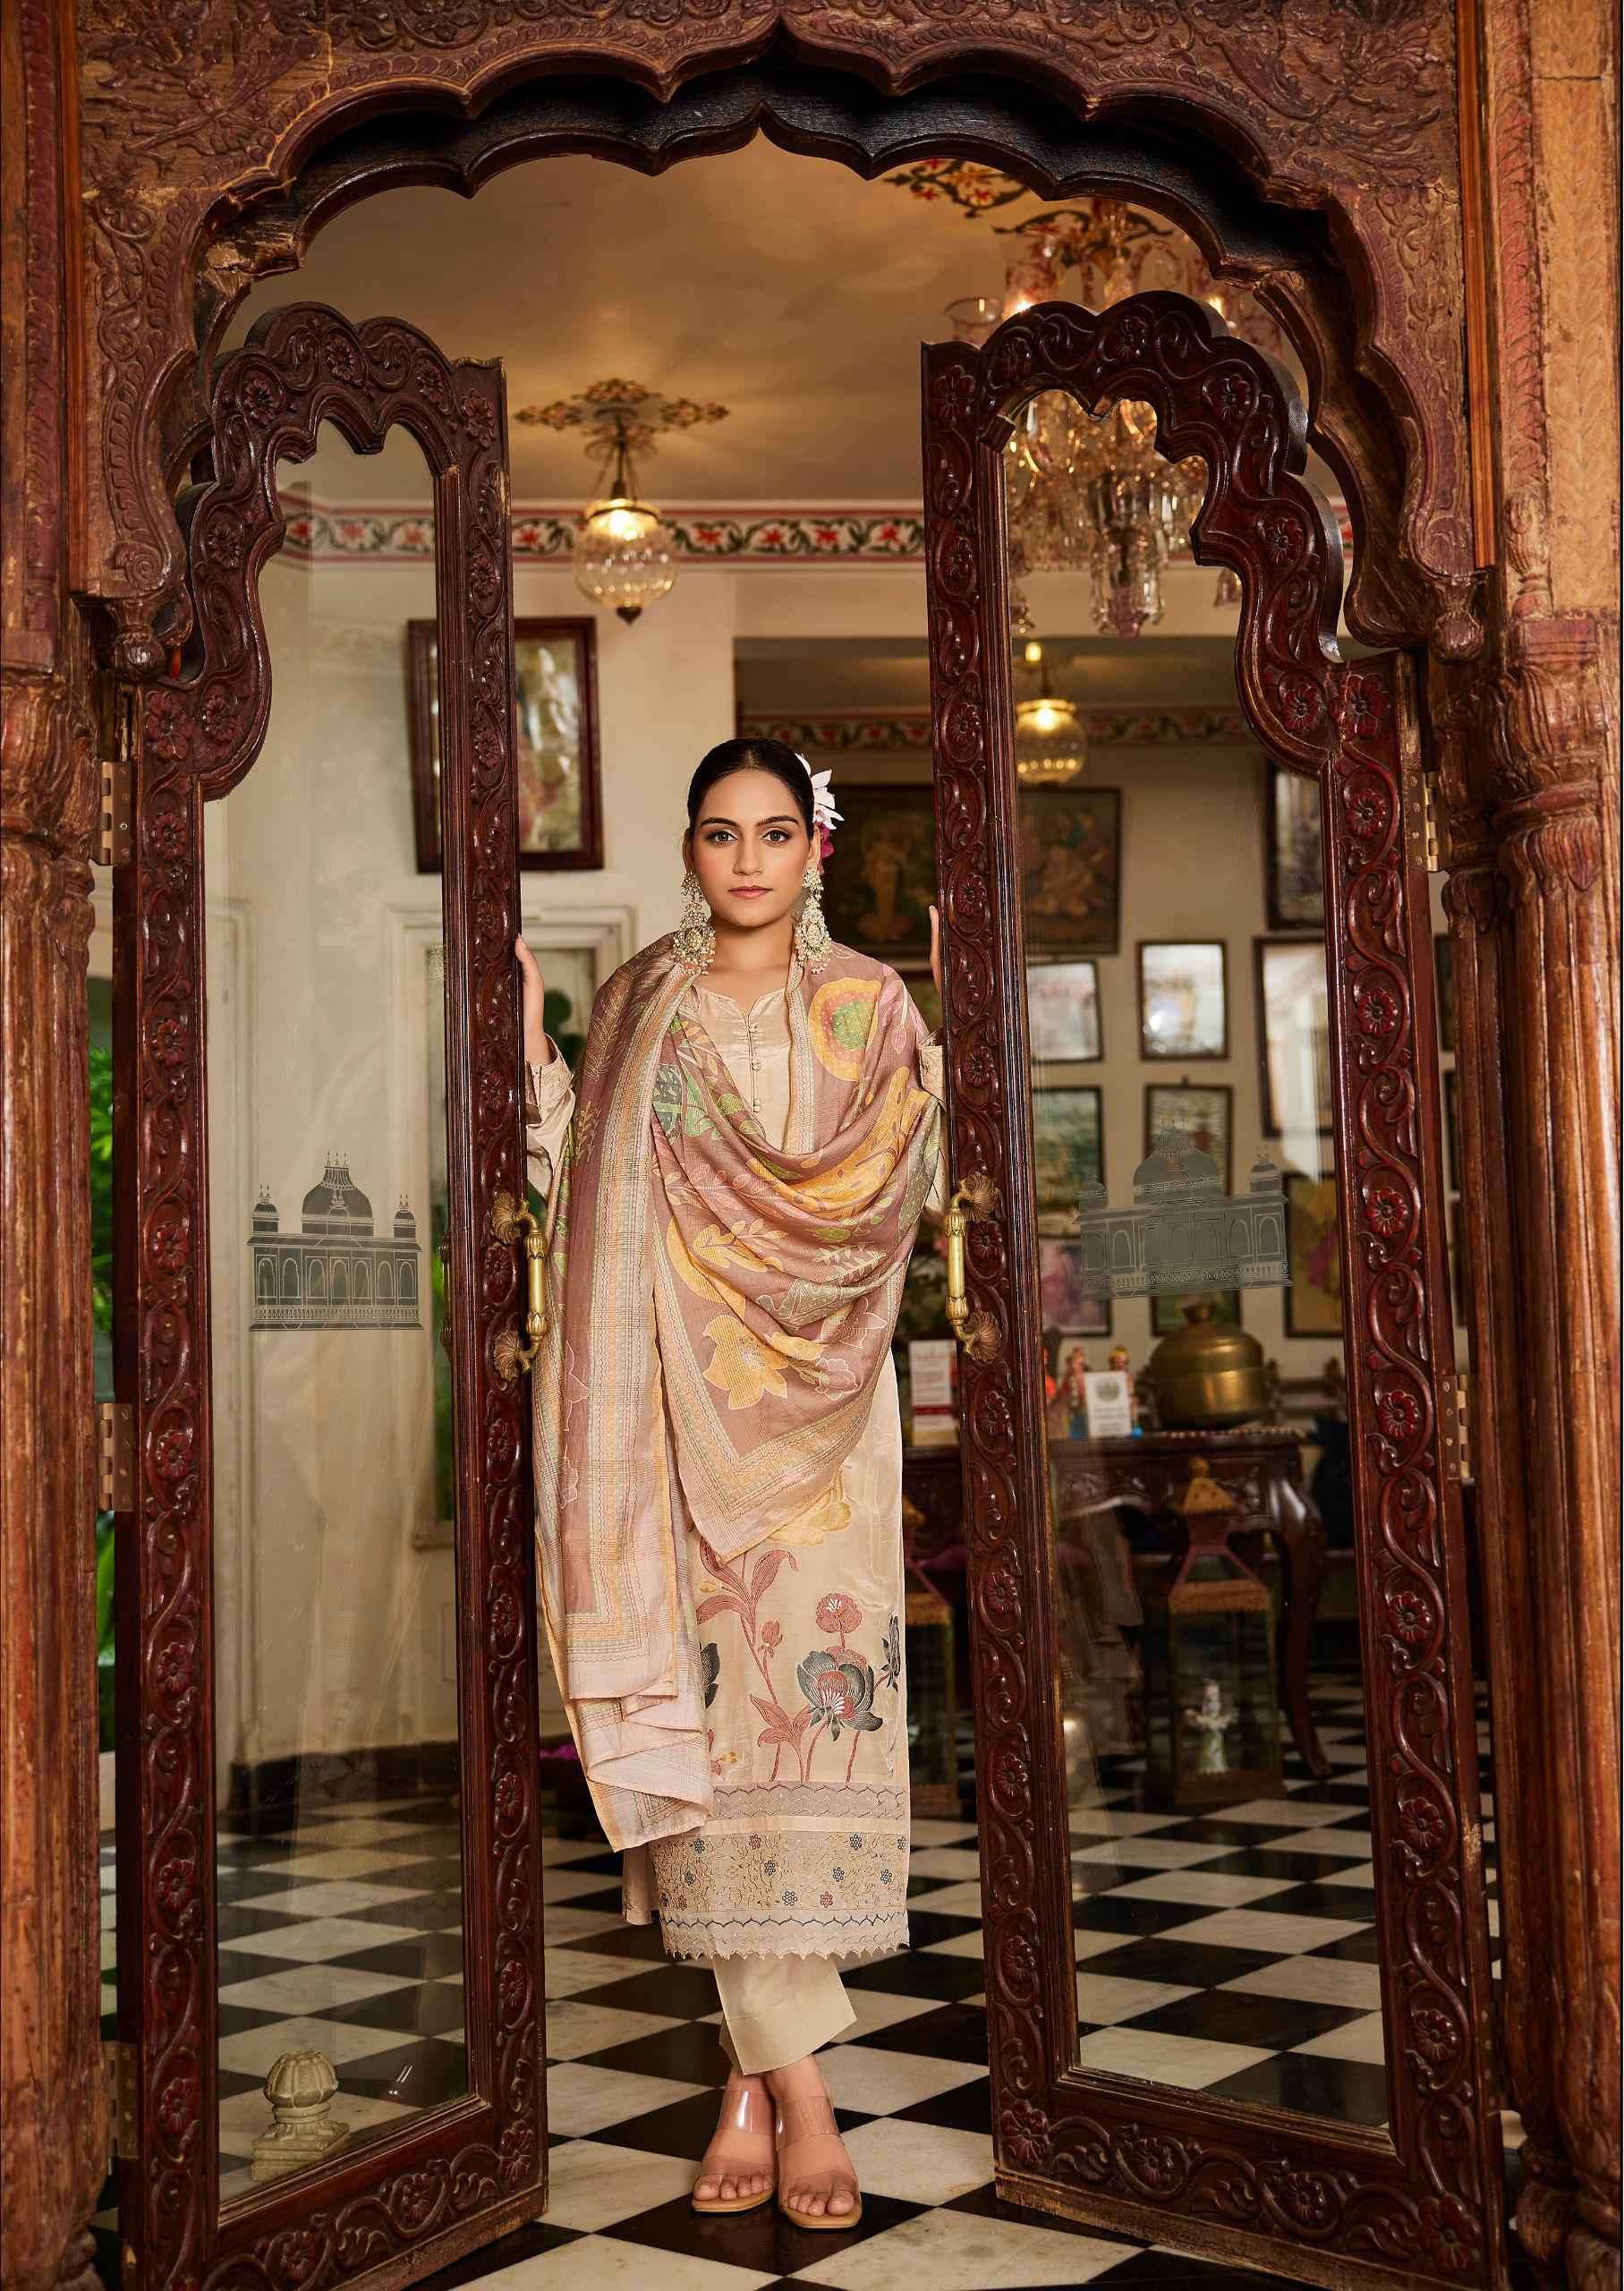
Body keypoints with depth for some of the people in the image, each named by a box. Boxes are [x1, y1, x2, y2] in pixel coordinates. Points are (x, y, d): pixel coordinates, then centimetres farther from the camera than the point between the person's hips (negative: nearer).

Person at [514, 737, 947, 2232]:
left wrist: (957, 1024, -9)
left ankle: (754, 2066, 4)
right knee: (707, 1700, -5)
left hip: (818, 1405, -1)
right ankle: (792, 2079, 2)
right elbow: (585, 1196, 8)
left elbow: (916, 1188, -3)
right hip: (681, 1400, 1)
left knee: (809, 1687, -7)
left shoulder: (867, 1005, 7)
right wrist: (532, 1046, 2)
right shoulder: (640, 1003, 12)